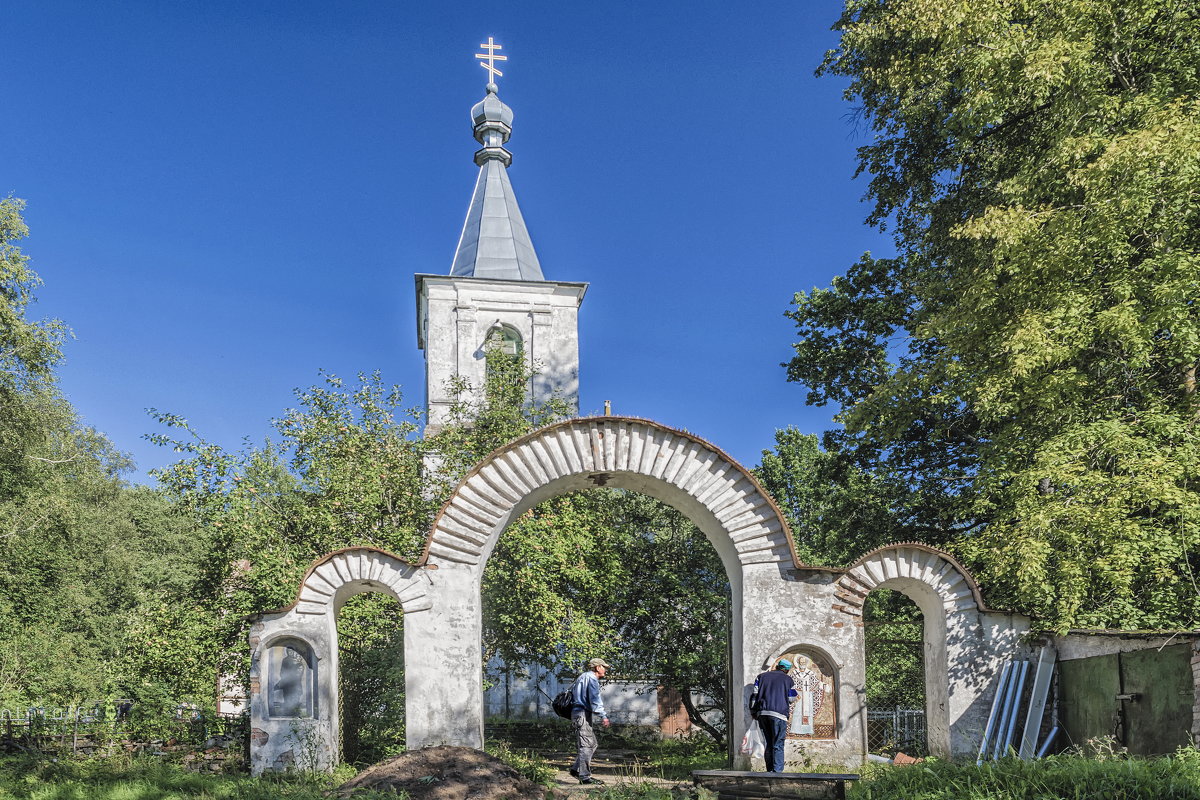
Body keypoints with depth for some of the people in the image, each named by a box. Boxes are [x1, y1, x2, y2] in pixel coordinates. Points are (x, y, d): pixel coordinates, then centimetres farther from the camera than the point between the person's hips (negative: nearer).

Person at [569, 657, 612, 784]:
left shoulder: (583, 677, 22)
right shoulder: (592, 678, -9)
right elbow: (595, 699, -19)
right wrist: (603, 716, -23)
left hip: (578, 713, 10)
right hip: (583, 714, -10)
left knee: (592, 744, 13)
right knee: (586, 745, -10)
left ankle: (576, 769, 13)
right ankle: (585, 776, -10)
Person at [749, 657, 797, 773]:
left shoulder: (762, 676, 15)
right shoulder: (788, 680, 9)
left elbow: (754, 695, 9)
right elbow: (791, 699, 12)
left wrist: (753, 711, 14)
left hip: (762, 713, 3)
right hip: (779, 714, -3)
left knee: (768, 744, 12)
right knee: (778, 745, -1)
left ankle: (769, 771, 13)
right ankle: (777, 771, -11)